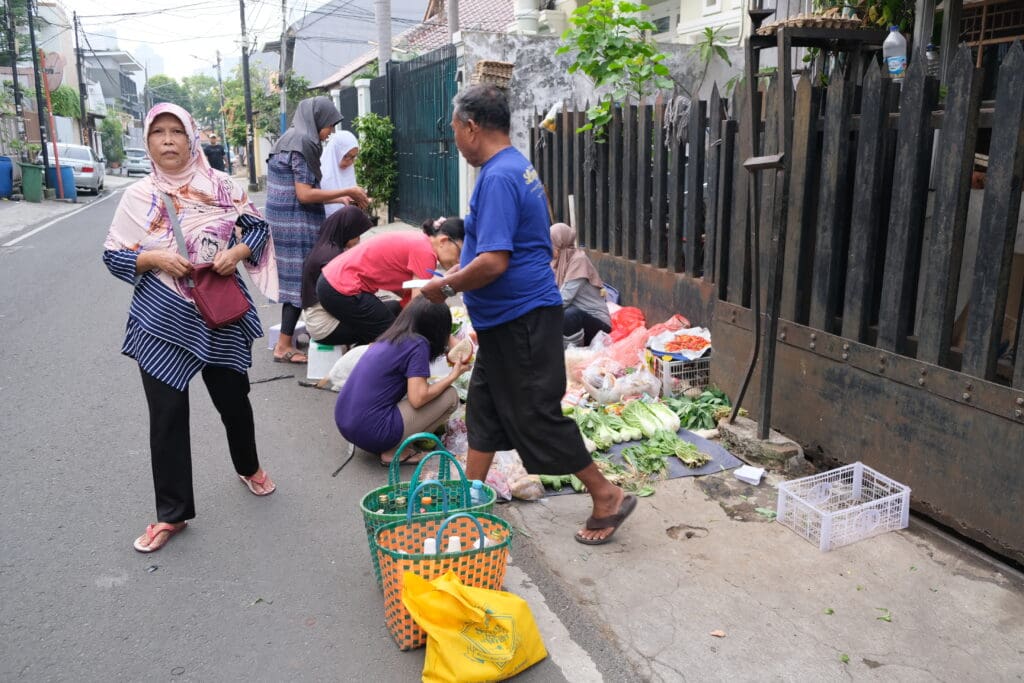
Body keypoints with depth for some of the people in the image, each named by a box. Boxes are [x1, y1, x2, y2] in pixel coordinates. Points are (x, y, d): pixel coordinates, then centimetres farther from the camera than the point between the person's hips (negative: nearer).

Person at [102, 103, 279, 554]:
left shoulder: (220, 185, 0)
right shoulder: (137, 197, -1)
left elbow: (258, 227, 4)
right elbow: (113, 256, 1)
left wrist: (237, 252, -15)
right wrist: (155, 258, -17)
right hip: (162, 320, 0)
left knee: (233, 397, 15)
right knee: (167, 414, 2)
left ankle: (248, 468, 43)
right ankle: (172, 512, 16)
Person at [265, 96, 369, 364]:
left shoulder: (292, 139, 15)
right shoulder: (303, 143, -14)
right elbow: (305, 194, -18)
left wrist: (342, 198, 14)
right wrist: (347, 192, -11)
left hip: (288, 222, 9)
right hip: (296, 224, -9)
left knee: (297, 280, 13)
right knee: (299, 281, -4)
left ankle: (286, 341, 21)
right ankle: (284, 347, 2)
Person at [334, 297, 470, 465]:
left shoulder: (388, 338, 13)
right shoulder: (418, 345, -9)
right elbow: (417, 399, -15)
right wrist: (453, 375, -2)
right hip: (372, 434, -8)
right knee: (449, 396, -1)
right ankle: (394, 451, -4)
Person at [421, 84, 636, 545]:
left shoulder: (497, 177, -21)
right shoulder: (517, 167, 12)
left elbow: (494, 262, -28)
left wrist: (446, 287, -13)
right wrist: (459, 273, 15)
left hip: (520, 320, -10)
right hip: (506, 319, 10)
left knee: (536, 417, -1)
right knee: (484, 406, 17)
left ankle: (607, 497, 12)